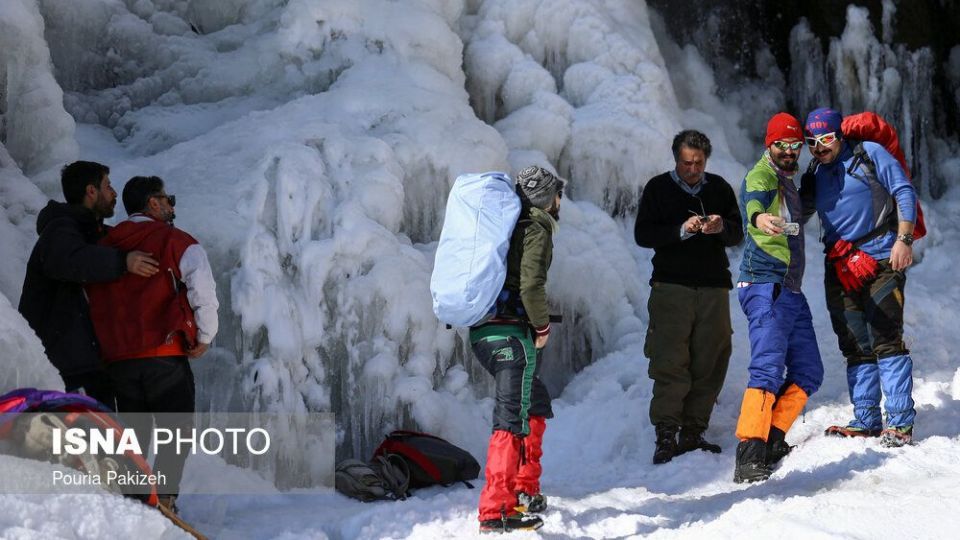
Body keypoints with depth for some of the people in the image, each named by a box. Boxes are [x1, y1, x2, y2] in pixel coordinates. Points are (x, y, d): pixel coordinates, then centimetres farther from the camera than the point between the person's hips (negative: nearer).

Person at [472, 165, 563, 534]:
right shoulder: (537, 228, -6)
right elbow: (531, 284, -19)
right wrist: (542, 327, -6)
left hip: (481, 332, 9)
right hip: (513, 332, -9)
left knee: (536, 403, 25)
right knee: (513, 418, -10)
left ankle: (526, 492, 30)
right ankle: (496, 512, -16)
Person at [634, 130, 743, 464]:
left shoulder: (719, 188, 13)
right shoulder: (658, 188, 6)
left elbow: (737, 235, 11)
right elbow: (643, 234, -2)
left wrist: (722, 227, -12)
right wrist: (682, 230, -16)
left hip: (714, 286, 3)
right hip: (672, 286, -3)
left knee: (710, 362, 0)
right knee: (671, 361, -11)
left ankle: (693, 432, 7)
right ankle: (666, 434, -11)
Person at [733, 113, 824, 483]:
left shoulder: (789, 183, 21)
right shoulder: (761, 175, -7)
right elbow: (753, 200, -33)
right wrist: (759, 218, -55)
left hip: (791, 291, 10)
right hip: (765, 286, -10)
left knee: (808, 373, 9)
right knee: (768, 368, -20)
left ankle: (773, 441, 15)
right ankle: (749, 455, -26)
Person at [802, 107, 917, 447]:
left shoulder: (869, 154, 0)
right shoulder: (817, 177, 16)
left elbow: (904, 193, -4)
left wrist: (903, 240, -14)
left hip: (881, 261, -6)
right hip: (840, 268, 6)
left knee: (885, 340, -12)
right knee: (856, 348, 6)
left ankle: (900, 422, -11)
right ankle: (866, 421, 10)